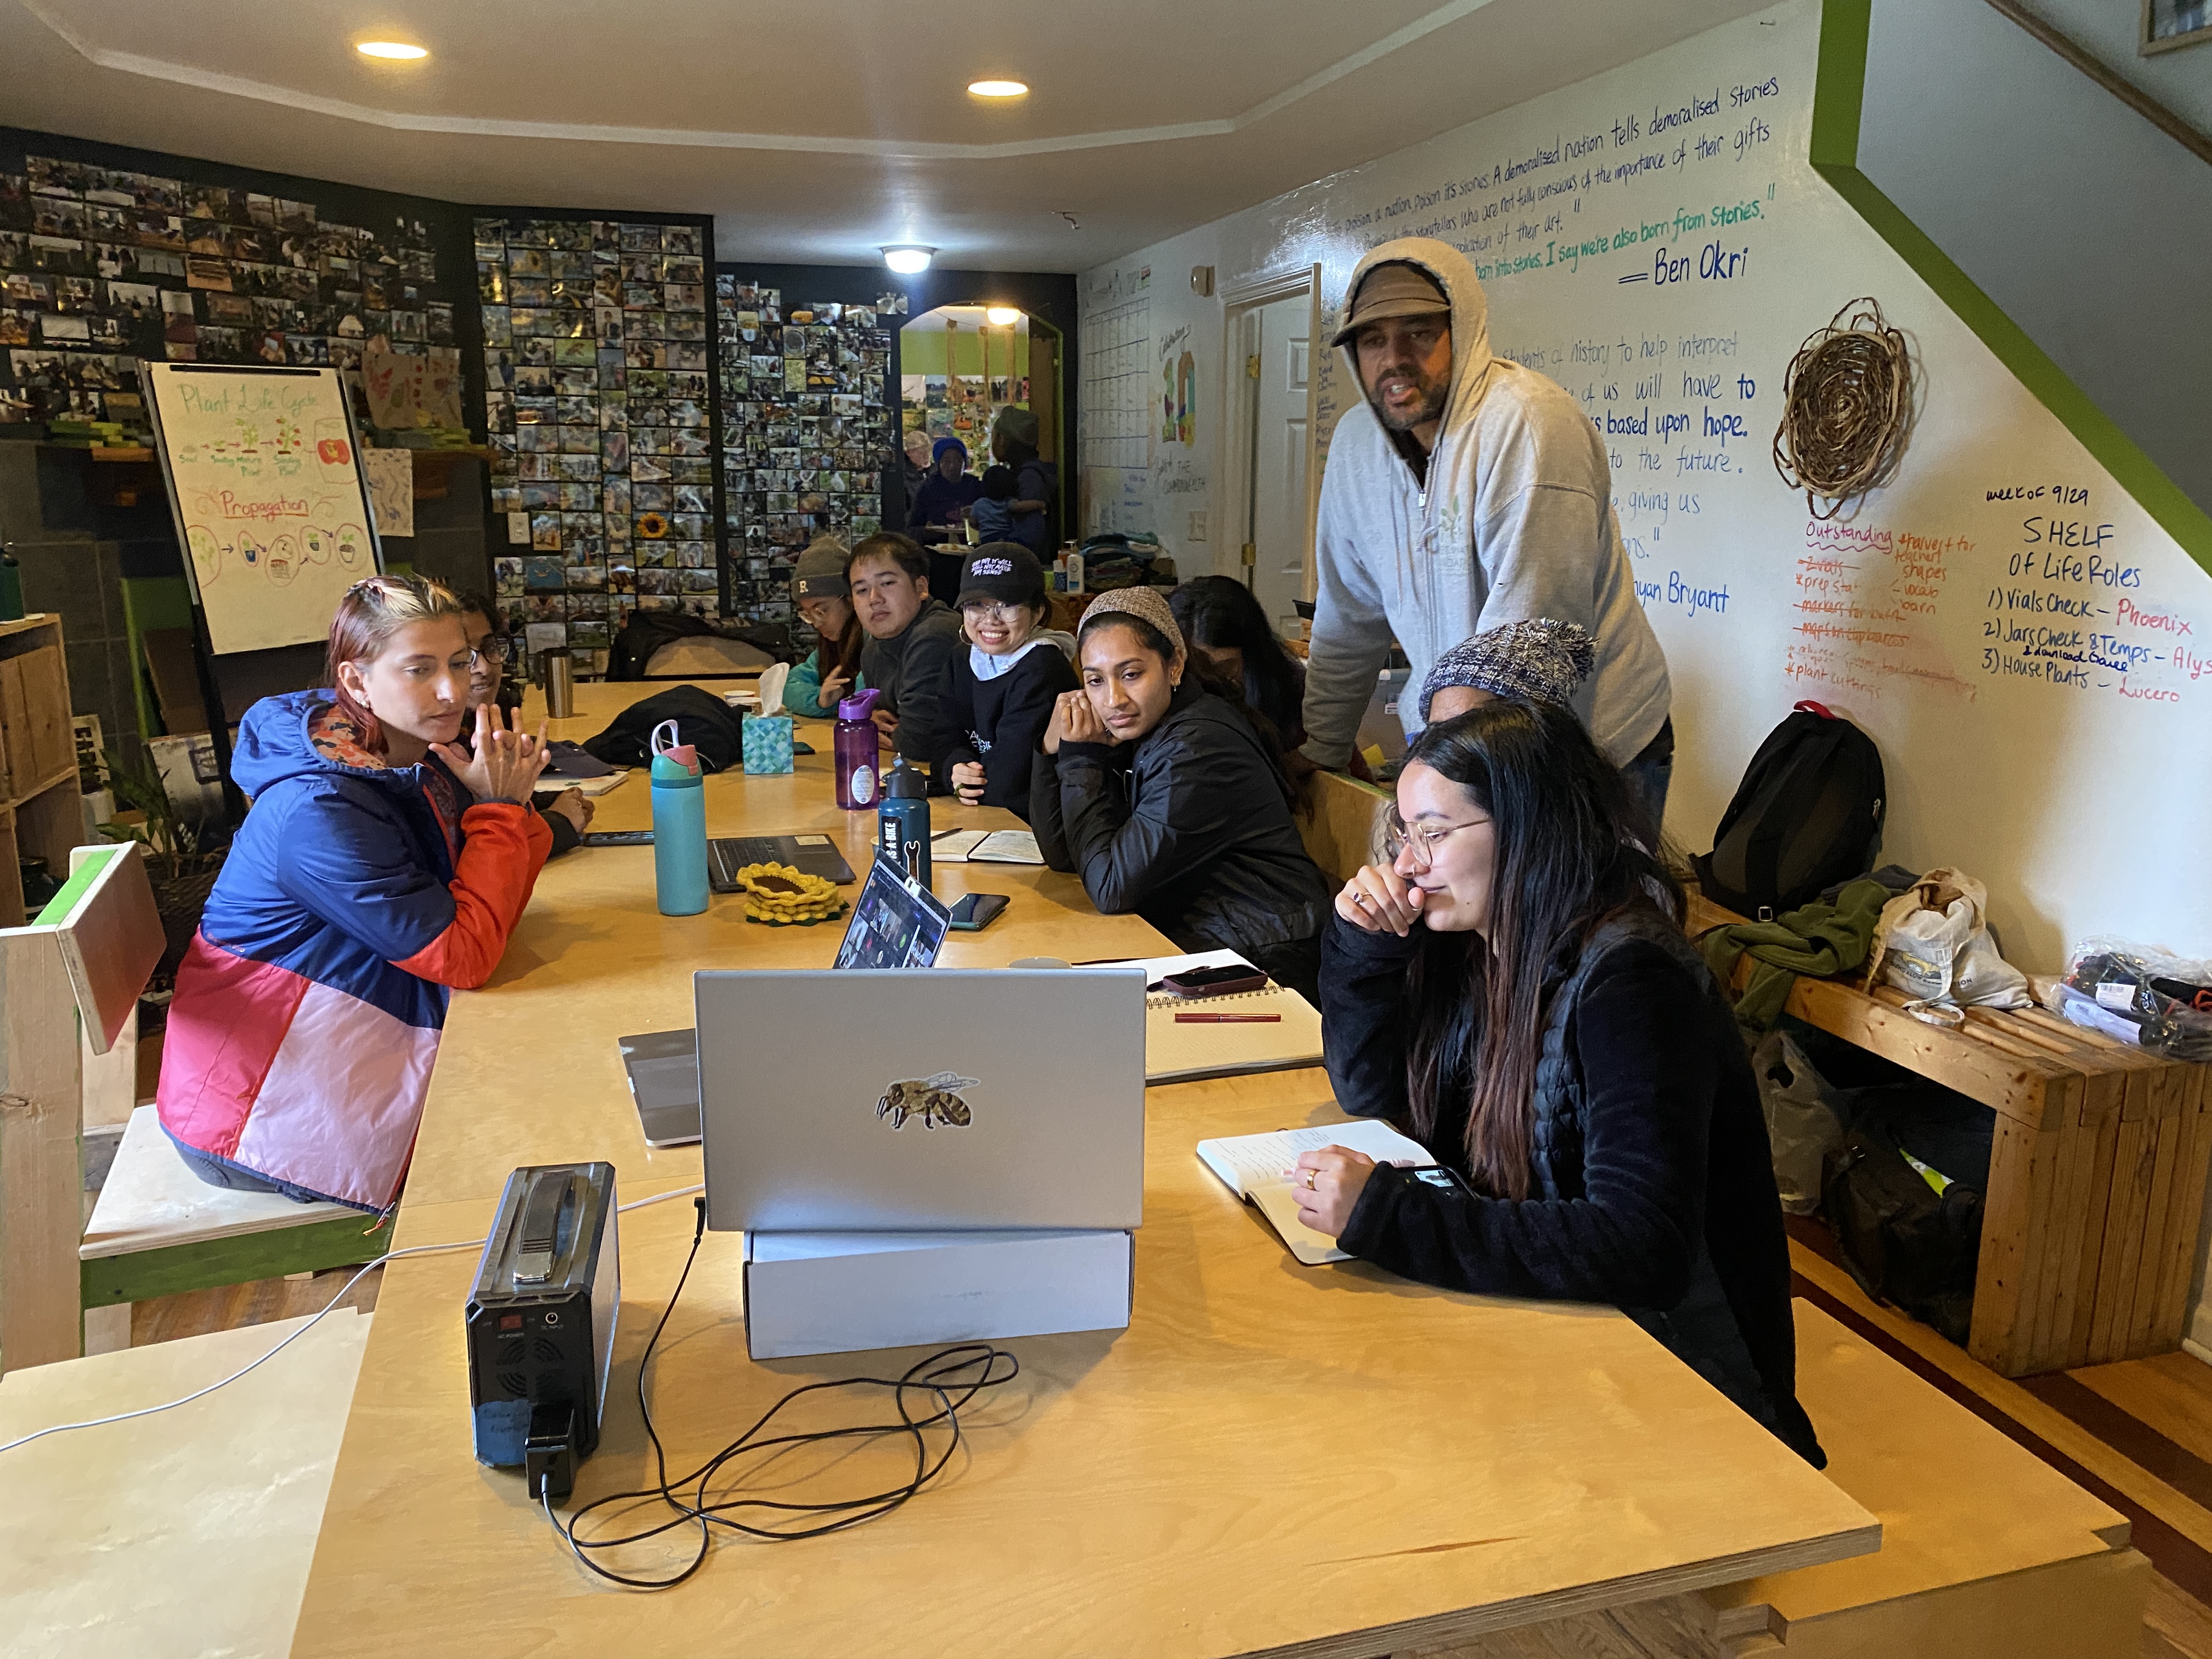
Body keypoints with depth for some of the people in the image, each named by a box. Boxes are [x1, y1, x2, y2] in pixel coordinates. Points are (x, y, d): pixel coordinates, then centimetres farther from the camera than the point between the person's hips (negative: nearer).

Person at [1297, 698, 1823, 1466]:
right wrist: (1364, 943, -7)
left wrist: (1386, 1217, -35)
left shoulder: (1629, 983, -24)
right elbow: (1374, 1096, 10)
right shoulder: (1476, 941, -1)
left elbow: (1645, 1250, -32)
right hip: (1539, 1329, 7)